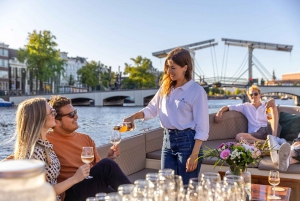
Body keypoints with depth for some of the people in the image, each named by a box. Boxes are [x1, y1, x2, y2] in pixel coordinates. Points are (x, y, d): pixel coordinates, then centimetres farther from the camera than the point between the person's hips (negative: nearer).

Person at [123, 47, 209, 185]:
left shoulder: (197, 91, -11)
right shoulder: (166, 88, 8)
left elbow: (202, 128, -12)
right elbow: (152, 109, 19)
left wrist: (194, 155, -16)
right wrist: (134, 116, 0)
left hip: (187, 141, -6)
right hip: (167, 139, 6)